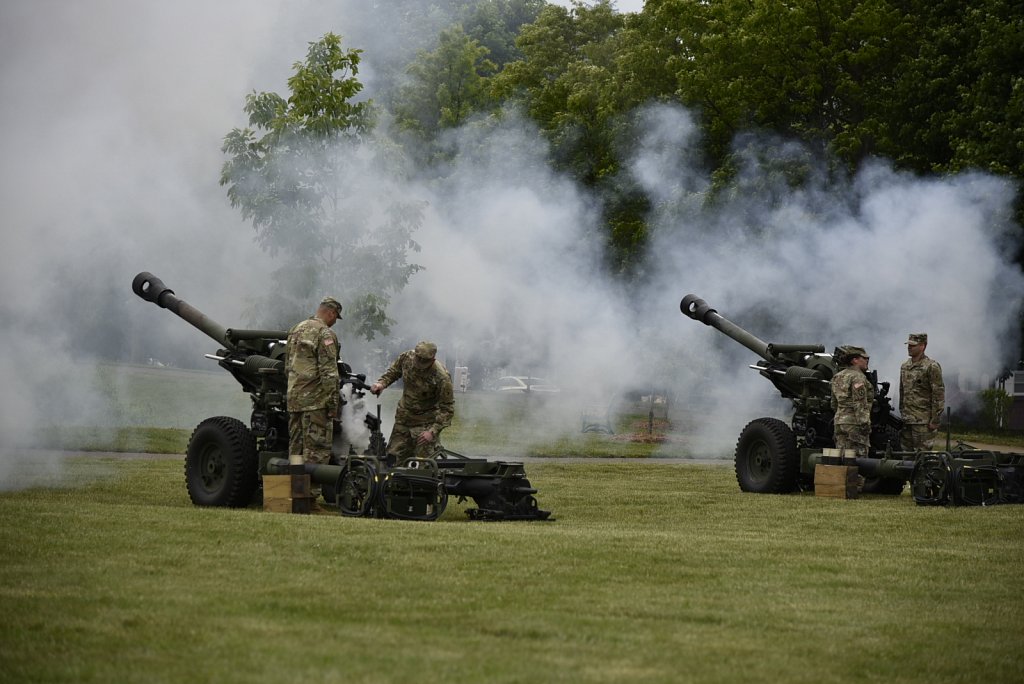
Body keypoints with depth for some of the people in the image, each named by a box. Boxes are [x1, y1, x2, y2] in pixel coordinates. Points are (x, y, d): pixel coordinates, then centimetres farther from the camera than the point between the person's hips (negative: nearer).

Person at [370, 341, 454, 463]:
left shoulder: (442, 378, -27)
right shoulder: (406, 358, -12)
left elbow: (447, 408, -19)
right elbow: (392, 372, 11)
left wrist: (433, 431, -25)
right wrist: (381, 383, -8)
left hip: (426, 421, -5)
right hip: (404, 416, 5)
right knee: (393, 457, 9)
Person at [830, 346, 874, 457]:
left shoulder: (838, 377, 16)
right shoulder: (858, 377, -11)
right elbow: (860, 404, -18)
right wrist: (865, 423, -18)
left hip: (839, 420, 9)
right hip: (855, 423, -9)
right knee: (858, 459, -8)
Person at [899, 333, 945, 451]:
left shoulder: (932, 367, -9)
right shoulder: (904, 366, 14)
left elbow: (939, 396, -11)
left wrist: (935, 421, -14)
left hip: (923, 422, -7)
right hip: (906, 420, 7)